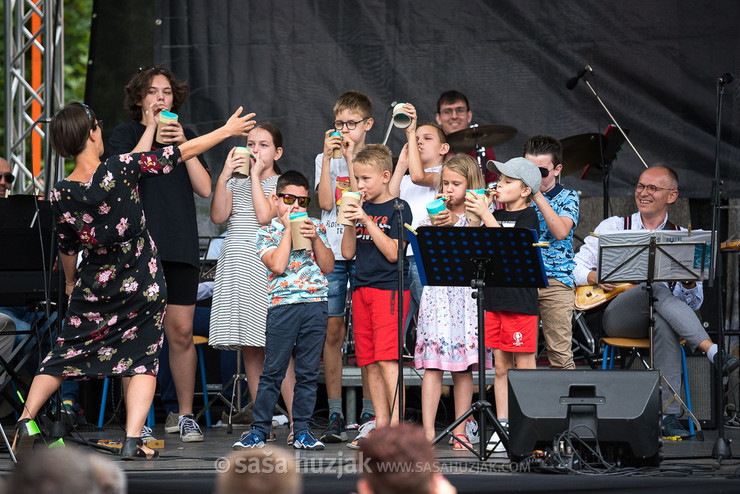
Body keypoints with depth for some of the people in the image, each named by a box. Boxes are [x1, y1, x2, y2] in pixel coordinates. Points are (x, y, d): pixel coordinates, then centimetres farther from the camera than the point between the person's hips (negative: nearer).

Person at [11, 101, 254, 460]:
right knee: (141, 358, 6)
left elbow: (67, 247, 3)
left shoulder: (62, 194, -11)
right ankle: (133, 440, -4)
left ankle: (25, 421, 7)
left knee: (66, 352, 14)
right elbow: (181, 154, -10)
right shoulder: (120, 168, -18)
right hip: (142, 284, -2)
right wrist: (226, 131, 2)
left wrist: (71, 282, 23)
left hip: (94, 286, 2)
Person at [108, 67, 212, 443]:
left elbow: (204, 188, 6)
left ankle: (184, 415, 9)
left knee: (181, 332, -1)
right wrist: (151, 129, -8)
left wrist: (184, 144, -3)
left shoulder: (185, 136, 18)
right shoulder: (125, 133, 9)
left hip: (180, 246, 2)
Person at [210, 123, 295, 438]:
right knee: (249, 350, 4)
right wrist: (224, 177, -4)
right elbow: (218, 216, 3)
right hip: (235, 267, 5)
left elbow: (265, 216, -11)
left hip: (266, 266, -5)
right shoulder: (236, 183, 18)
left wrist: (256, 176, -5)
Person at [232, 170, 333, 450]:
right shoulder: (267, 232, 5)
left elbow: (328, 267, 8)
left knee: (308, 372, 5)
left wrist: (315, 238, -4)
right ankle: (259, 429, 1)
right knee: (273, 371, -4)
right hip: (283, 304, -3)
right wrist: (289, 228, -6)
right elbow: (277, 265, -12)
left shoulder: (316, 227, 15)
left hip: (316, 304, 3)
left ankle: (302, 430, 10)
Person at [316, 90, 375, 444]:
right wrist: (329, 156, -6)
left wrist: (350, 157, -11)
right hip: (332, 253, 2)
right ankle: (335, 416, 2)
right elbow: (326, 202, -3)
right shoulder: (325, 159, 12)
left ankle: (369, 414, 3)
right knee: (332, 332, -2)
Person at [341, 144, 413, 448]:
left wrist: (367, 221, -15)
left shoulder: (398, 208, -4)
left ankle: (396, 423, -16)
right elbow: (348, 253, 11)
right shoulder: (361, 209, 13)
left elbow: (393, 252, -13)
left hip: (390, 289, -7)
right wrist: (350, 223, -3)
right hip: (362, 289, 7)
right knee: (370, 361, 5)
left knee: (387, 358, -14)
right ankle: (380, 423, 9)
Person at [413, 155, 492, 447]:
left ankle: (460, 431, 5)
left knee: (464, 366, 1)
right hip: (437, 294, 1)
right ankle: (428, 431, -10)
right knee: (432, 364, -7)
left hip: (468, 294, -1)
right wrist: (437, 228, -11)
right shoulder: (432, 216, 11)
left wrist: (455, 225, -14)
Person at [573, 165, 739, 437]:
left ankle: (668, 415, -44)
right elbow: (576, 268, 10)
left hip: (660, 316, 1)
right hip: (616, 317, -1)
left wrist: (689, 283, -15)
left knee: (665, 324, -39)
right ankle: (714, 353, -46)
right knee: (656, 288, -34)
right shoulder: (613, 227, 12)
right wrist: (597, 277, -12)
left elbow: (693, 304, 8)